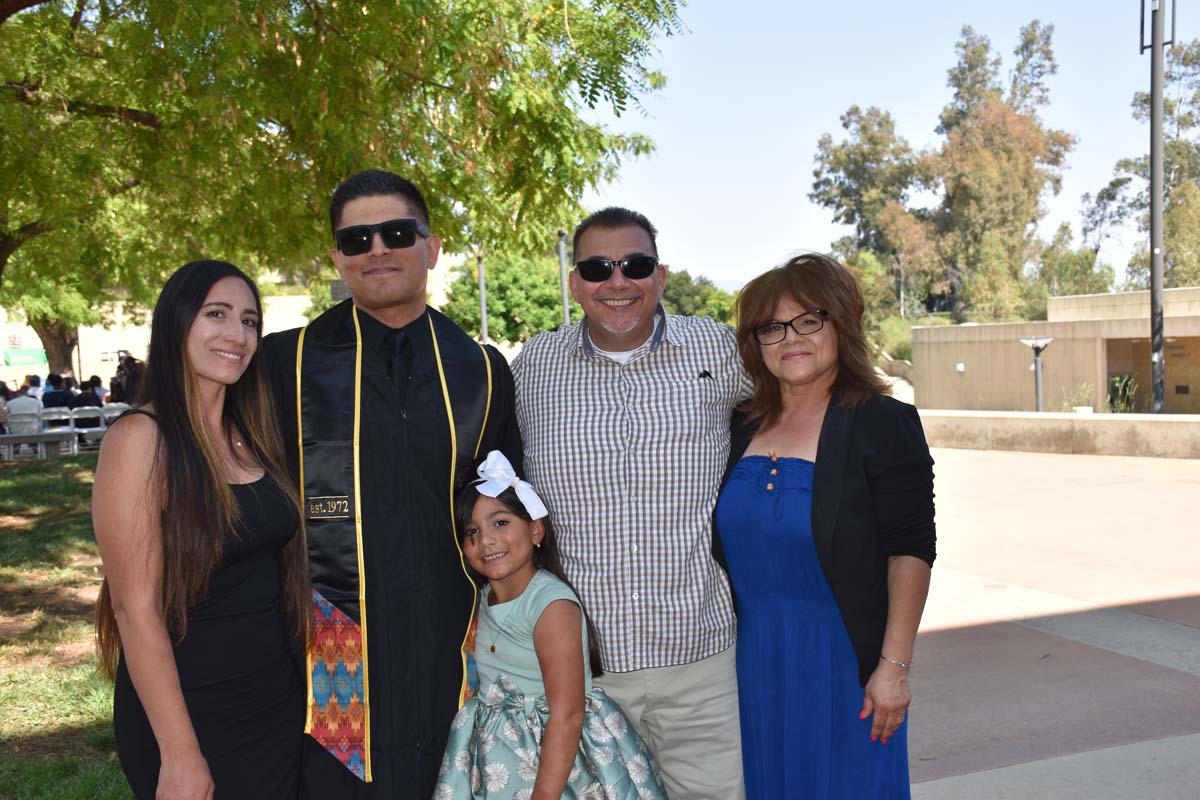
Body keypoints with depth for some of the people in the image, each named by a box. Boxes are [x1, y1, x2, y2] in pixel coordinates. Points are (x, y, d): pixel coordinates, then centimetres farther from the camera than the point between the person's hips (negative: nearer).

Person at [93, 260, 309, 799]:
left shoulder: (251, 434, 4)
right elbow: (136, 608, -17)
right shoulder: (140, 438, -15)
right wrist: (180, 756, -17)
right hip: (192, 713, -6)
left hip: (279, 698, 6)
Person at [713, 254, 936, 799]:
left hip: (842, 659, -5)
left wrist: (894, 667, -15)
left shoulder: (882, 423, -9)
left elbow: (910, 552, -12)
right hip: (755, 659, 5)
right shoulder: (744, 428, 6)